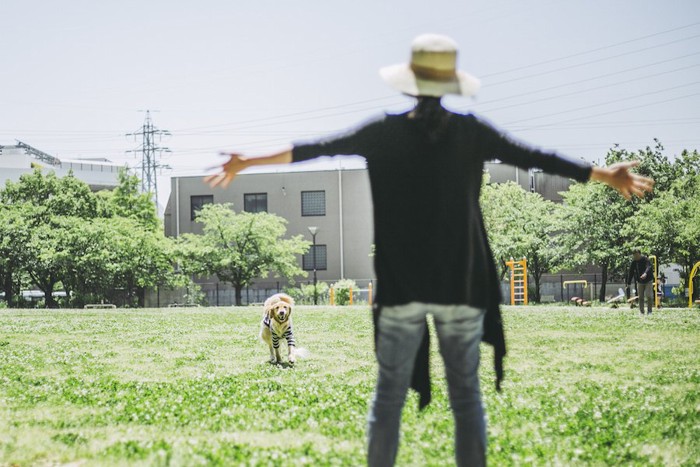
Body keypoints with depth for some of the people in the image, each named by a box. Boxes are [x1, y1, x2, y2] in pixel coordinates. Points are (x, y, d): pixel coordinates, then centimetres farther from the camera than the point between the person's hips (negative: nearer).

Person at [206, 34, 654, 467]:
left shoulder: (384, 132, -4)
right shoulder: (472, 132, -3)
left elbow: (321, 148, -2)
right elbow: (534, 158, 1)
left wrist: (248, 161, 4)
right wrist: (606, 175, 10)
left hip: (400, 285, 0)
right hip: (461, 285, 0)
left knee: (389, 394, 7)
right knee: (466, 395, 8)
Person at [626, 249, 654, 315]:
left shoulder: (646, 260, -15)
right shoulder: (633, 262, -1)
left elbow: (649, 267, -34)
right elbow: (631, 272, 4)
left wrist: (645, 273, -56)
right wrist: (628, 283, 2)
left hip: (648, 281, -4)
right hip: (640, 282, 4)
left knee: (649, 296, -12)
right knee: (640, 297, 3)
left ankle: (649, 311, -3)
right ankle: (641, 312, 9)